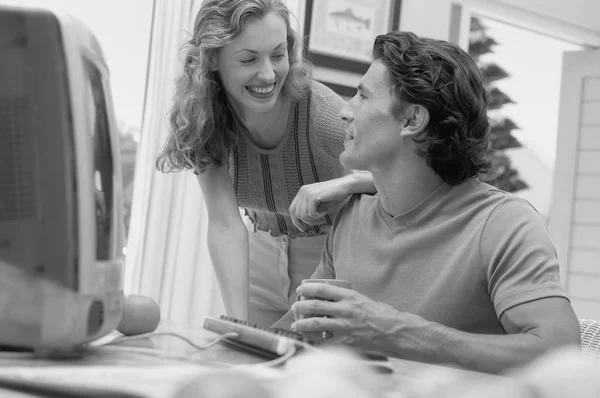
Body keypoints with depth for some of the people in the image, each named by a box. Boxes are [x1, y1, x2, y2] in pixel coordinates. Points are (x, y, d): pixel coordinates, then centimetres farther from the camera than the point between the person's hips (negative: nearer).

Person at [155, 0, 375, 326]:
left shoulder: (322, 113, -28)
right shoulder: (205, 116, -18)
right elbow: (225, 224, -23)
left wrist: (347, 182, -42)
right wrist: (238, 323, -33)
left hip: (333, 257, -3)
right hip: (263, 252, 3)